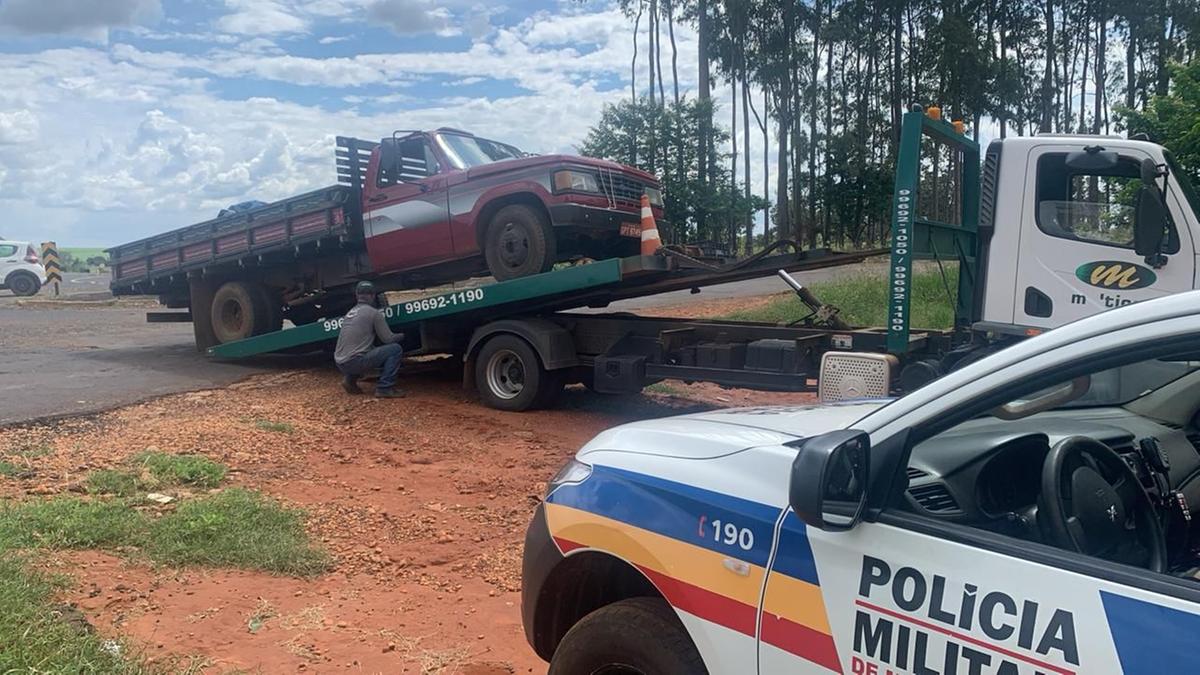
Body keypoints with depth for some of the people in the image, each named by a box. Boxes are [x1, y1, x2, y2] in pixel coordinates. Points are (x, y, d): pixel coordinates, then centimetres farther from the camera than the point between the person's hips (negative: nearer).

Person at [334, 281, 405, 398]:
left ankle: (350, 379, 17)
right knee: (395, 349, -2)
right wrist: (402, 336, 20)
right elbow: (388, 339, -1)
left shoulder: (350, 312, 19)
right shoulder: (374, 312, -3)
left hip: (340, 363, 8)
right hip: (355, 362, -8)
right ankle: (384, 388, -9)